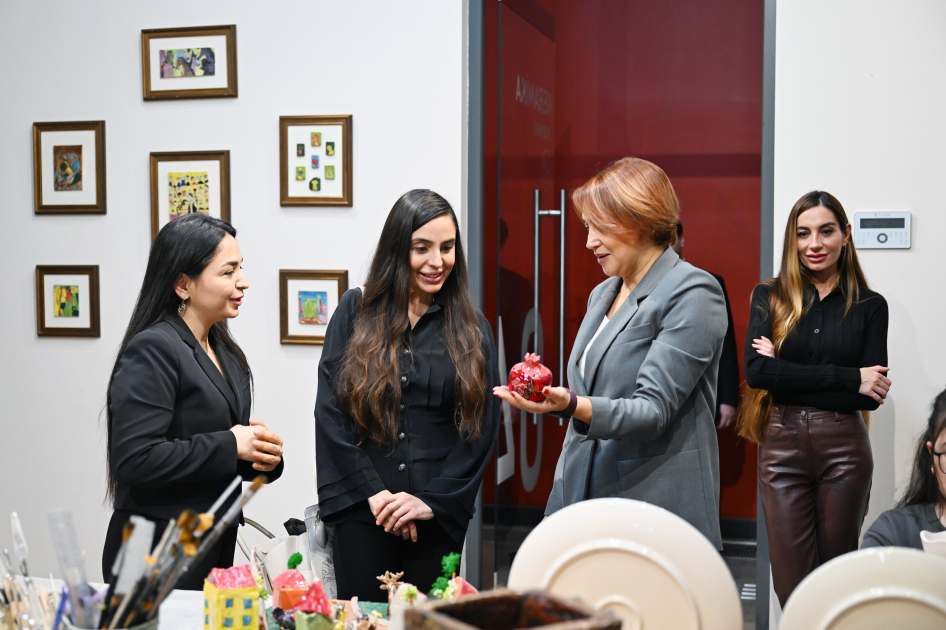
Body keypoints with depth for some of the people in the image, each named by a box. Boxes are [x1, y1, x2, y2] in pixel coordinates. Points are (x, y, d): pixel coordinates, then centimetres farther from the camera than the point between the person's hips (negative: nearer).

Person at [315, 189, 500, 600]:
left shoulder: (470, 328, 6)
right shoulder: (355, 312, 5)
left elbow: (482, 426, 3)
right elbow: (330, 409, -1)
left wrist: (432, 500, -6)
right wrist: (373, 492, -8)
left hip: (439, 516, 1)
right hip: (363, 510, 0)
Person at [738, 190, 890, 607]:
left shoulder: (870, 306, 5)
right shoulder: (769, 297, 6)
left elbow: (871, 396, -3)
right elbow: (755, 370, -10)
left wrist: (786, 373, -9)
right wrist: (848, 378, -12)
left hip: (844, 447, 0)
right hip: (782, 444, 0)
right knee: (792, 584, -1)